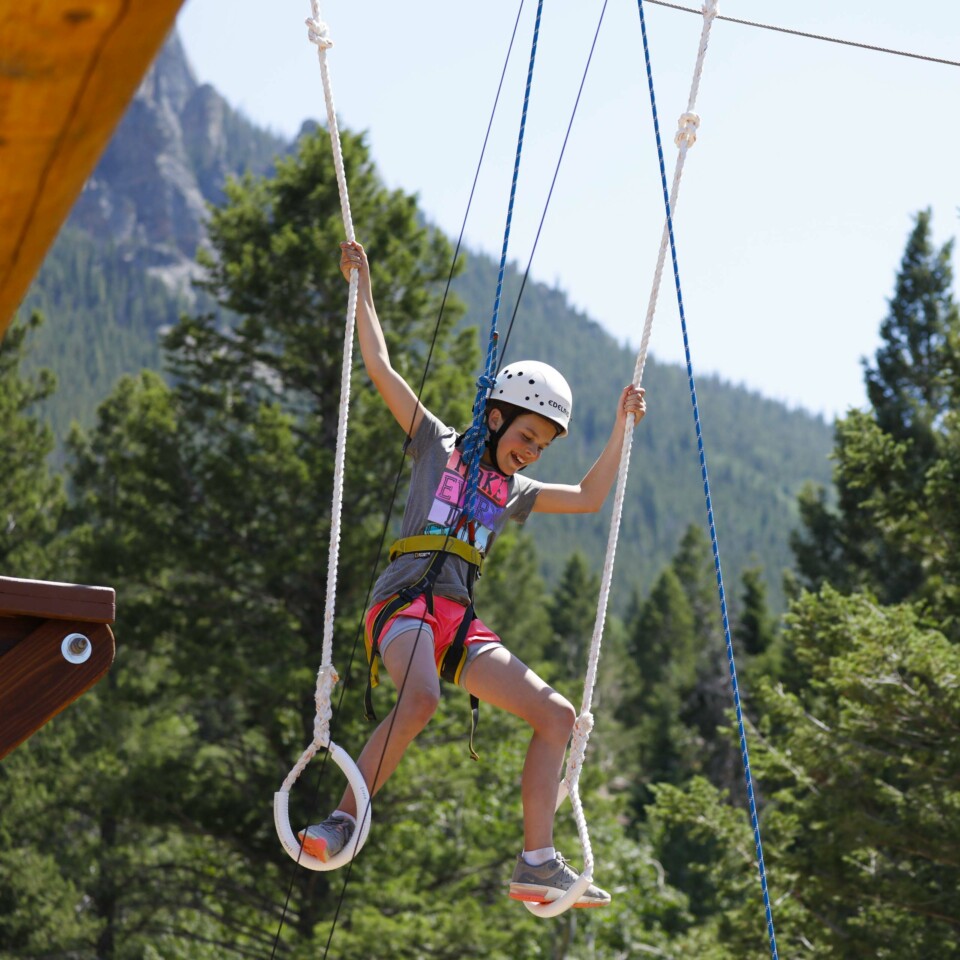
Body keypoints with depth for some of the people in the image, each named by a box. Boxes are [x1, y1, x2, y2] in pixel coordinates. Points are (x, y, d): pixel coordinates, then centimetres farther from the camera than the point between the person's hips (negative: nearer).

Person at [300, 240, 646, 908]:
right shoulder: (439, 445, 12)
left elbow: (590, 498, 31)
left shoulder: (513, 492, 25)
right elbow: (382, 370, 9)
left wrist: (622, 426, 30)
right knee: (421, 699, -38)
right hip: (406, 597, -6)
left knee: (558, 716, -4)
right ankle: (342, 825, -31)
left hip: (461, 621, 7)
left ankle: (538, 865, -6)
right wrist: (363, 288, 9)